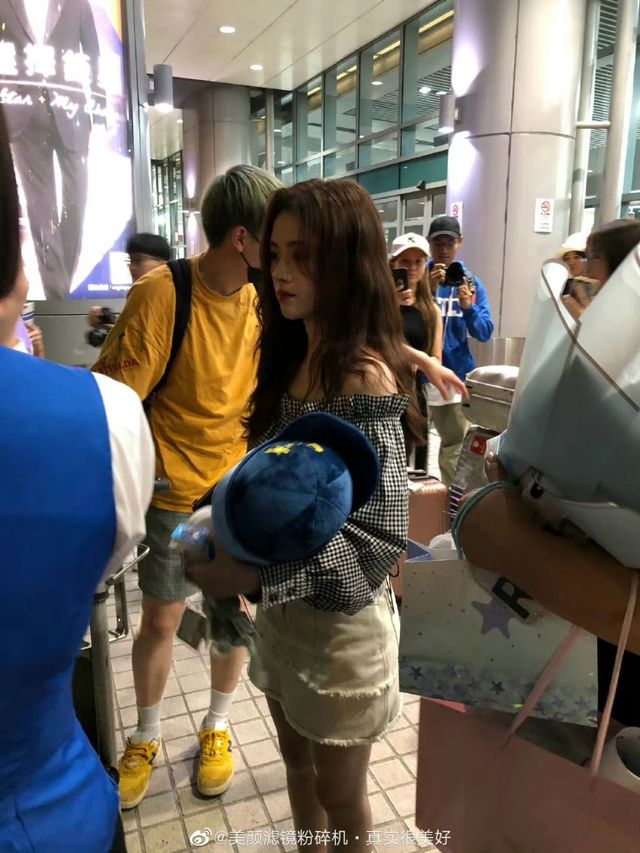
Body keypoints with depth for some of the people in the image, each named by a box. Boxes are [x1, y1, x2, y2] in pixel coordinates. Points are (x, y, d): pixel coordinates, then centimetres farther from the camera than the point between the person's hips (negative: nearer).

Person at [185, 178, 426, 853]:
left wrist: (256, 573, -28)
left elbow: (380, 534, -23)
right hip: (280, 611, 7)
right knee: (297, 761, 27)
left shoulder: (364, 375, -22)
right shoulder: (295, 355, 2)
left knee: (338, 793, 18)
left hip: (338, 619, -7)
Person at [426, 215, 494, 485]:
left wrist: (468, 307, -18)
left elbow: (484, 333, 1)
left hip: (456, 375, 2)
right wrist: (429, 291, -23)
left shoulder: (470, 281, 7)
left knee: (457, 445, 5)